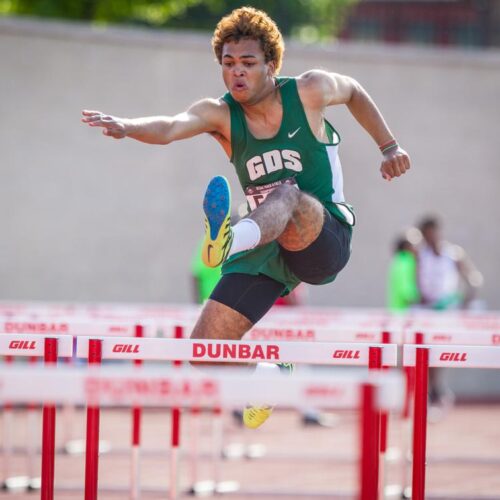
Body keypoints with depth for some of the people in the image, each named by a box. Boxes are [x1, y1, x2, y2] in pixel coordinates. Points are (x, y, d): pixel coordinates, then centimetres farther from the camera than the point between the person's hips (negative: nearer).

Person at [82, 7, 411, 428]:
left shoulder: (308, 92, -5)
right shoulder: (220, 114, -4)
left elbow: (354, 92, 18)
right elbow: (172, 127, -27)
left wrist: (389, 146, 21)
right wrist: (126, 127, -48)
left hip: (324, 241, -4)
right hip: (264, 248, 4)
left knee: (288, 192, -37)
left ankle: (229, 240, -69)